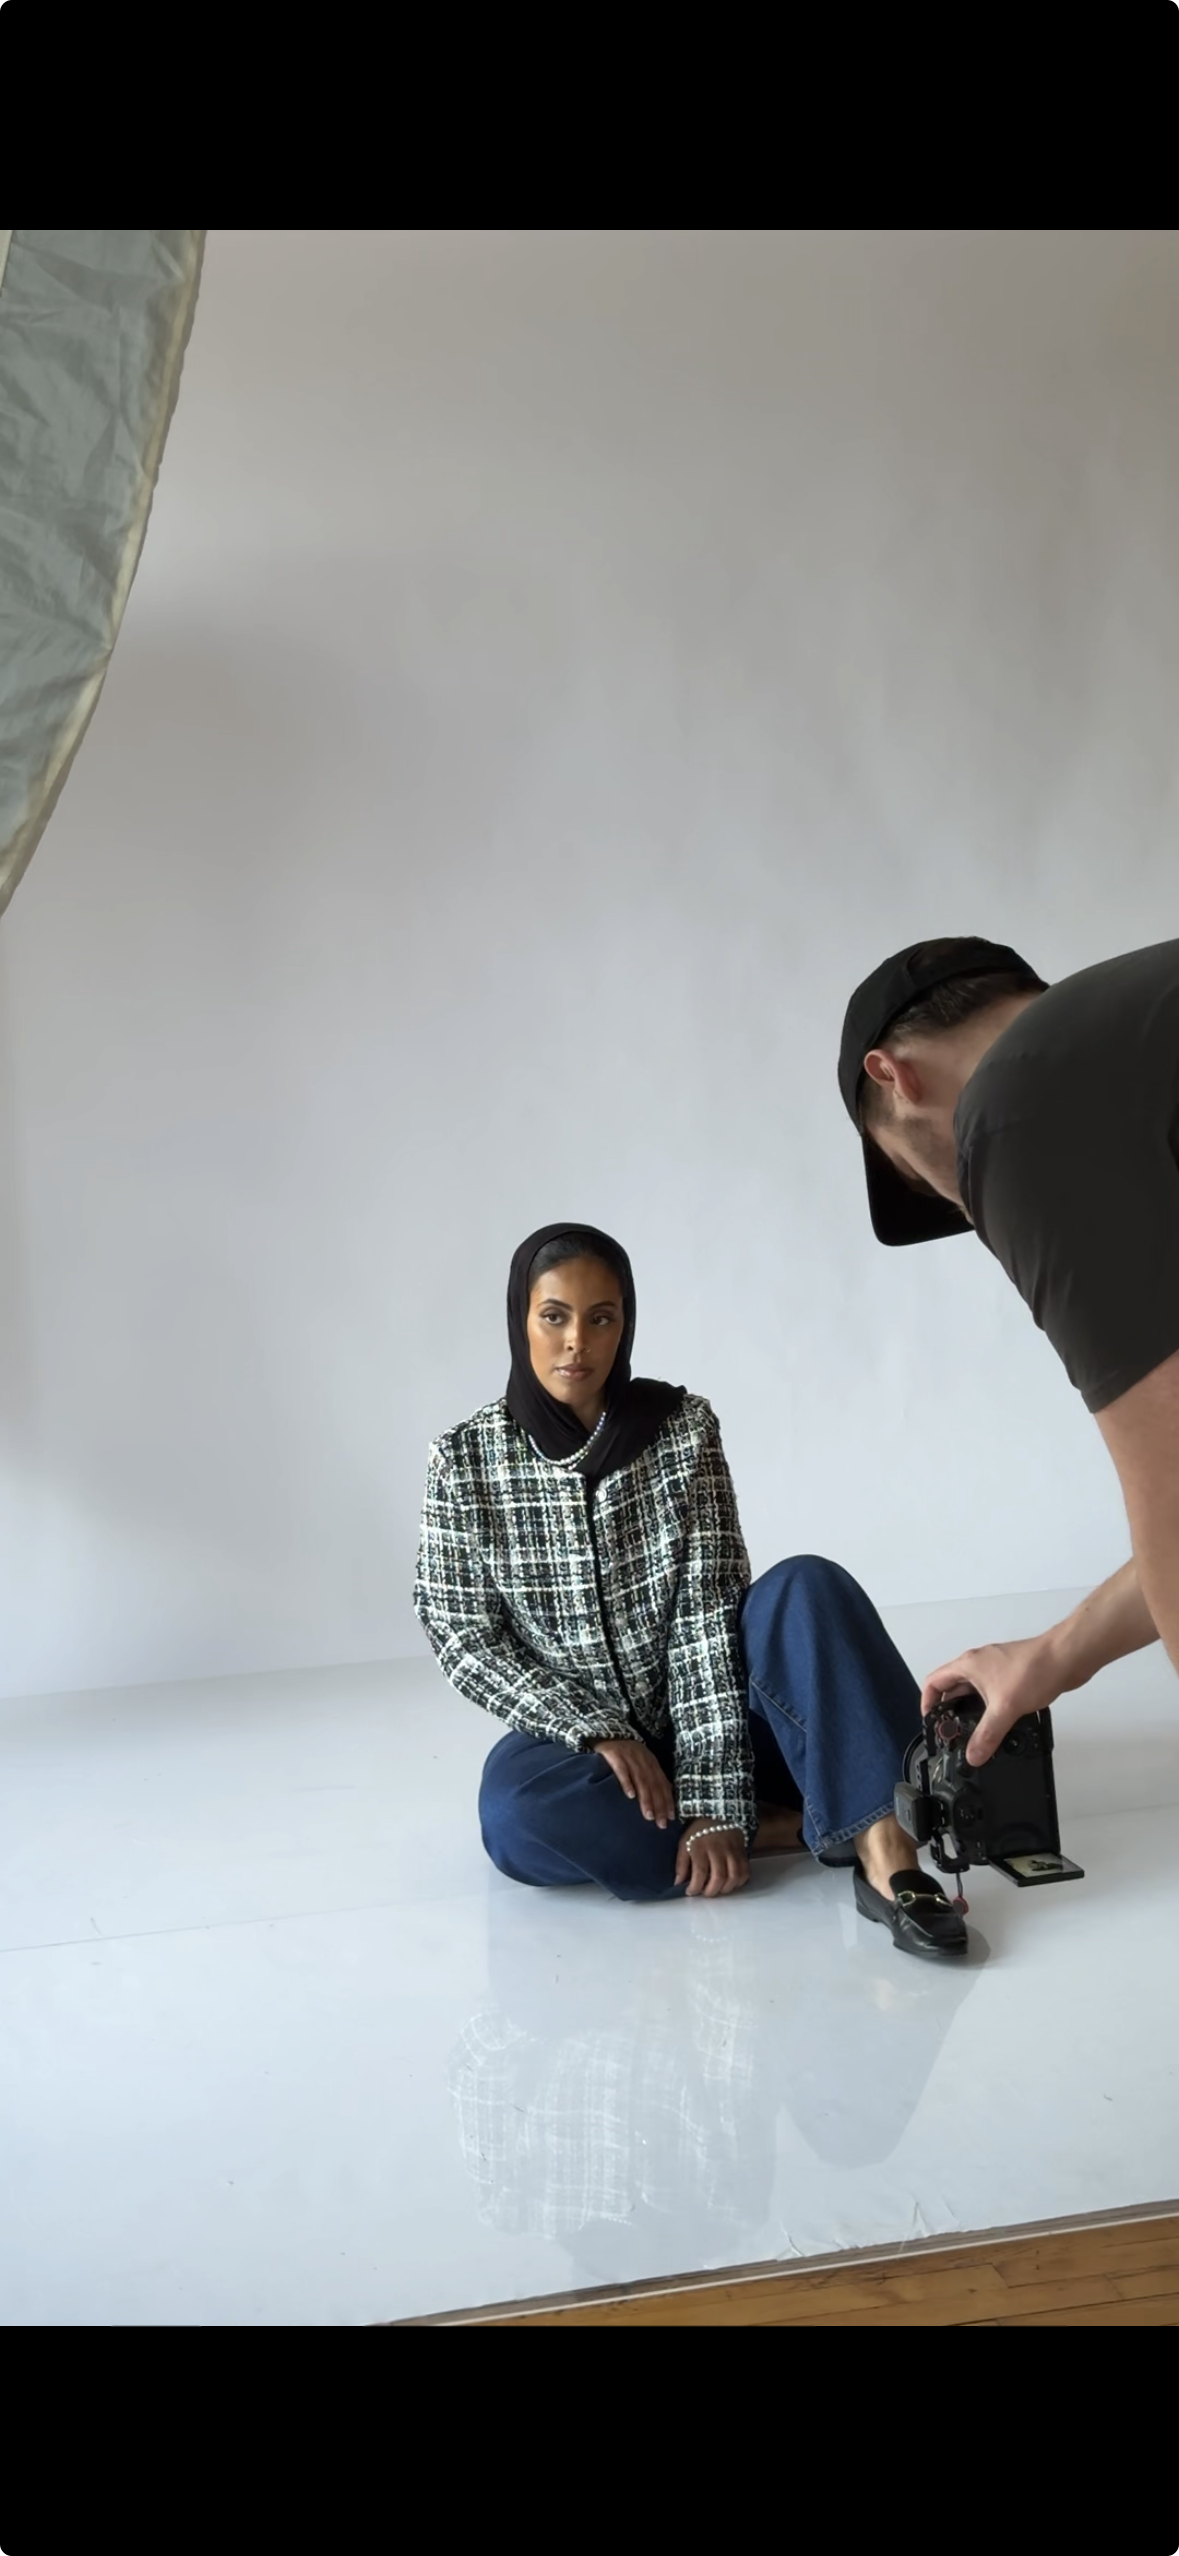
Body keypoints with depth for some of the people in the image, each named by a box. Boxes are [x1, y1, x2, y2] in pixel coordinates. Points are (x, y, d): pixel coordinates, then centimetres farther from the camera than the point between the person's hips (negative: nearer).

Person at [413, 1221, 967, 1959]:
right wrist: (596, 1730, -20)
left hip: (706, 1720, 0)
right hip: (578, 1742, 0)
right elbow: (463, 1638, -7)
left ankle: (881, 1846, -40)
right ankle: (798, 1825, -21)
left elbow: (708, 1612, -14)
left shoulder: (683, 1425, -7)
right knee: (522, 1812, -35)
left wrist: (714, 1799, -23)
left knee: (807, 1586, -27)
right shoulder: (465, 1460, -7)